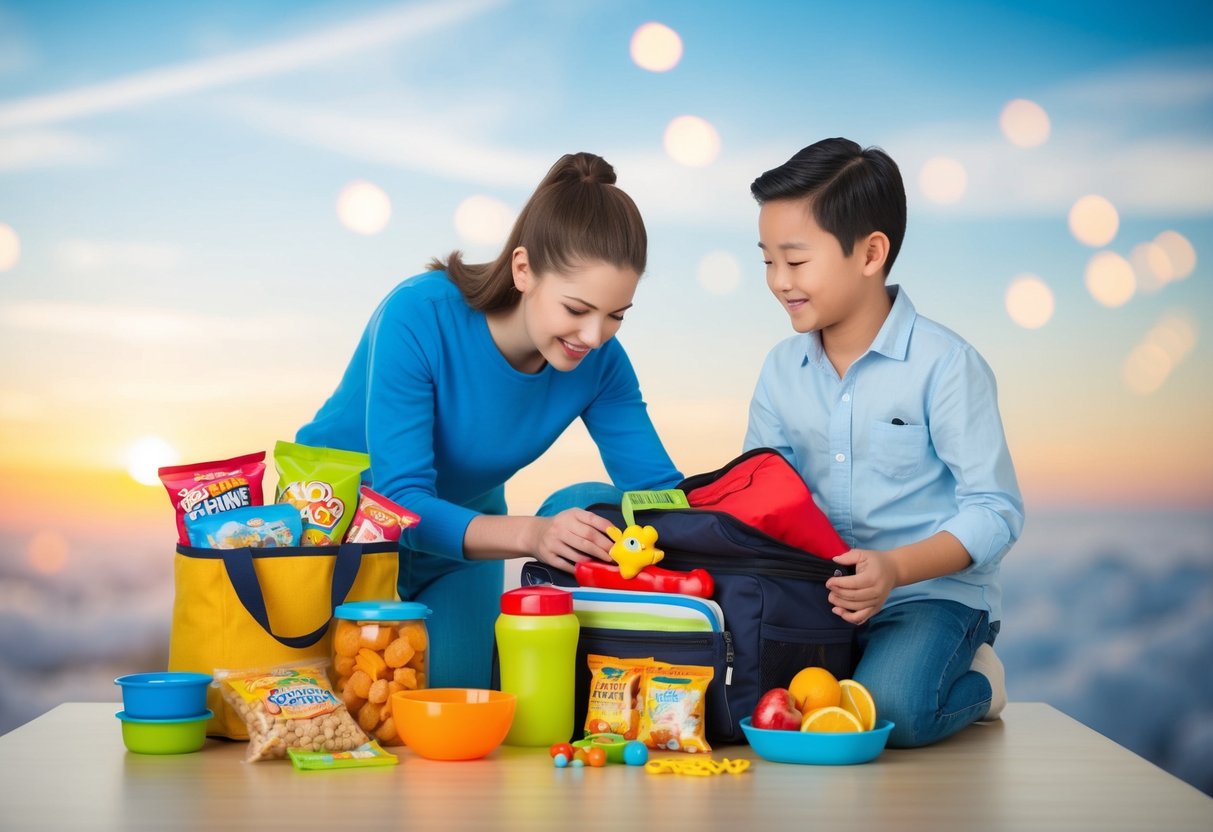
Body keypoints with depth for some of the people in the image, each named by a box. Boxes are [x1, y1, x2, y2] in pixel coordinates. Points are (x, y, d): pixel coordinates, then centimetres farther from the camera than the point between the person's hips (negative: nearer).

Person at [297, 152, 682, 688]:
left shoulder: (599, 362, -21)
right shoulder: (419, 317, -36)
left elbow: (657, 486, -16)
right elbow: (403, 502, -39)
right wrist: (530, 533, -56)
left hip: (464, 531, 4)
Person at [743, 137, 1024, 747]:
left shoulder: (944, 364, -10)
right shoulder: (781, 369, 7)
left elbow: (995, 511, -12)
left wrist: (895, 568, -27)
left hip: (933, 590, -5)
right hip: (819, 594, 5)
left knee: (888, 714, -30)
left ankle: (975, 685, 4)